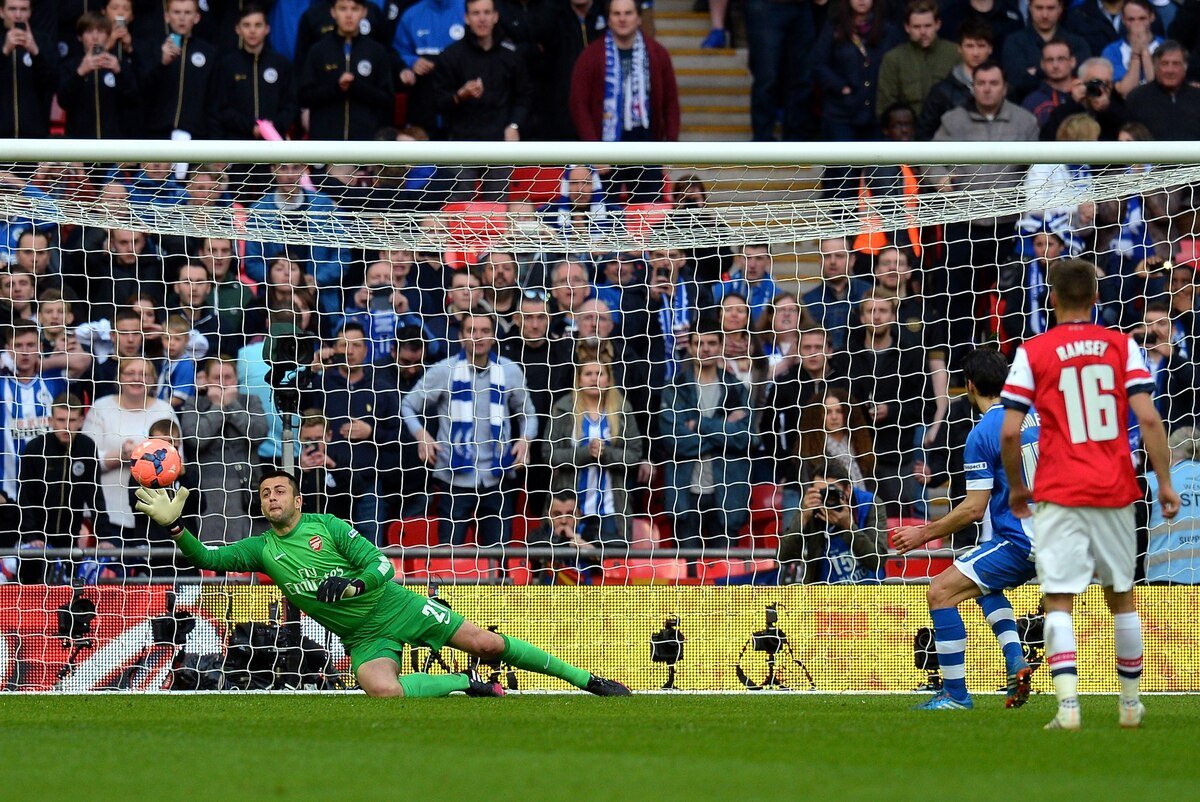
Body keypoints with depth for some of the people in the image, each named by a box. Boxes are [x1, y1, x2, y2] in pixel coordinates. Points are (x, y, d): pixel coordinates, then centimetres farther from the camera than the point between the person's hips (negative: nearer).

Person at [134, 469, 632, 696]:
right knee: (380, 688, -32)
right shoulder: (261, 550, 3)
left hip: (397, 606, -1)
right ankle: (469, 687, -10)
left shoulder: (327, 528, -5)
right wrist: (173, 526, -20)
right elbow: (208, 558, -5)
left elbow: (382, 566, -10)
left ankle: (585, 679, 6)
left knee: (487, 643, -5)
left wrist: (349, 585, -29)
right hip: (364, 638, 1)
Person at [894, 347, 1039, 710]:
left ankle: (955, 693, -5)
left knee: (941, 591, -6)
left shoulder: (982, 435, -15)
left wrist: (925, 534, -6)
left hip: (1019, 541, -9)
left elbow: (973, 509, -16)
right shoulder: (1035, 416, 8)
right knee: (984, 584, 32)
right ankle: (1016, 663, 14)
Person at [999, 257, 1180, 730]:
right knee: (1122, 597, 17)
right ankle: (1130, 703, 24)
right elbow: (1148, 419, -6)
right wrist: (1164, 482, 1)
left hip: (1059, 494, -2)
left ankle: (1068, 704, -19)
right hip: (1115, 492, 2)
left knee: (1058, 600, -4)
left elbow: (1009, 433, -4)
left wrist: (1016, 487, 11)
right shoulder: (1122, 346, 3)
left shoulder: (1033, 353, -1)